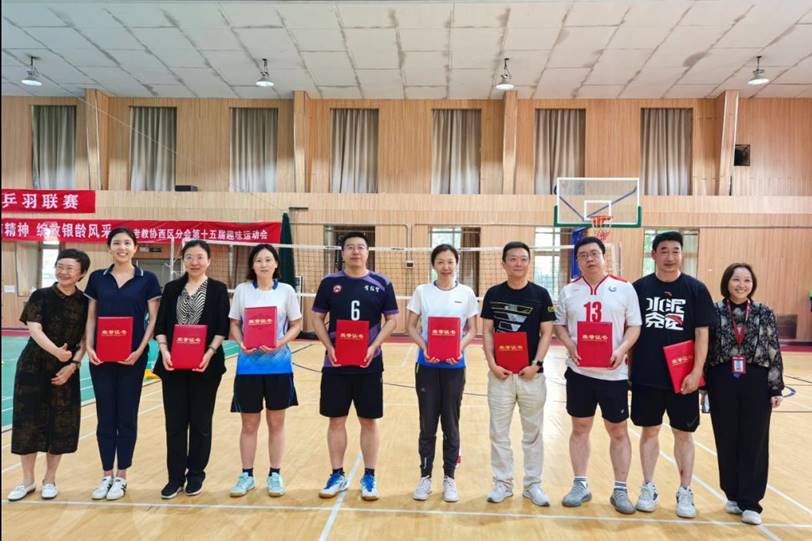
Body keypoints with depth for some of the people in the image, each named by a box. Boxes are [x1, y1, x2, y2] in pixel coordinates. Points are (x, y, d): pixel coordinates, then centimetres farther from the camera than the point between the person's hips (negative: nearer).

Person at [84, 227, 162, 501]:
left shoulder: (147, 279, -1)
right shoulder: (97, 277, 6)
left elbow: (154, 318, -2)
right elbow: (91, 316, 8)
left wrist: (140, 350, -12)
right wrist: (88, 346, -5)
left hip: (133, 357, -2)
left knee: (127, 417, 6)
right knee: (105, 416, 9)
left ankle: (121, 477, 18)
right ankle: (107, 475, 22)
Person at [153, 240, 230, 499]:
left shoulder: (218, 289, 0)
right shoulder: (171, 288, 8)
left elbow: (222, 328, -4)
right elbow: (160, 324, 4)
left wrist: (210, 352, -17)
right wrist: (164, 350, -11)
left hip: (206, 364, -2)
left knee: (200, 422, 7)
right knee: (175, 422, 7)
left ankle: (196, 475, 22)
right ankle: (175, 477, 20)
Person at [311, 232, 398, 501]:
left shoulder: (382, 284, 0)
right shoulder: (329, 282, 2)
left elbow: (391, 320, 2)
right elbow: (317, 318, 5)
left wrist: (374, 347, -12)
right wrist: (329, 347, -9)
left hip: (369, 364, -1)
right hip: (336, 363, 1)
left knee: (368, 421, 7)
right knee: (336, 420, 8)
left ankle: (369, 477, 21)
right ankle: (337, 475, 24)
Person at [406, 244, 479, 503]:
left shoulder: (466, 293, 1)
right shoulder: (422, 291, 1)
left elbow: (472, 329, 2)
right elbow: (411, 326, 1)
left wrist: (460, 347, -17)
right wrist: (424, 347, -15)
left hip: (454, 366, 0)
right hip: (427, 365, 0)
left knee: (451, 424, 8)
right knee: (427, 424, 7)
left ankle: (449, 478, 22)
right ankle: (425, 476, 21)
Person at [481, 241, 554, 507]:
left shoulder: (540, 294, 0)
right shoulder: (493, 294, 2)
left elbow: (547, 333, -1)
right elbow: (487, 332, 2)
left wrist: (536, 363, -12)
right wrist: (492, 364, -9)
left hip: (531, 373, 0)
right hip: (500, 372, 1)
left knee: (533, 432, 10)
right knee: (499, 432, 8)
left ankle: (533, 484, 24)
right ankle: (503, 483, 22)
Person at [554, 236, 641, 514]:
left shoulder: (624, 288, -1)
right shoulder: (568, 290, 5)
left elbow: (635, 325, -1)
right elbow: (559, 325, 8)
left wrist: (622, 349, -18)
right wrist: (569, 345, -11)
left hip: (613, 372, -1)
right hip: (579, 371, 2)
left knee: (618, 431, 7)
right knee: (580, 428, 10)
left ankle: (620, 490, 21)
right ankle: (580, 485, 23)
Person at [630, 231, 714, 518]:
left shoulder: (696, 289, -2)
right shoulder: (640, 287, 0)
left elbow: (702, 333, -3)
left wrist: (696, 371, -9)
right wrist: (628, 367, 3)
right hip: (646, 376, 1)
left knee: (684, 434, 10)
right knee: (649, 431, 11)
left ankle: (685, 492, 25)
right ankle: (648, 488, 25)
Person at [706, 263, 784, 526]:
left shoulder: (765, 313, 2)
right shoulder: (714, 312, -1)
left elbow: (774, 353, 3)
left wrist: (776, 388, -1)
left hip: (756, 382, 1)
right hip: (722, 382, 0)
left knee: (754, 442, 4)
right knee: (727, 441, 8)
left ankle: (750, 502, 15)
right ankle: (733, 496, 25)